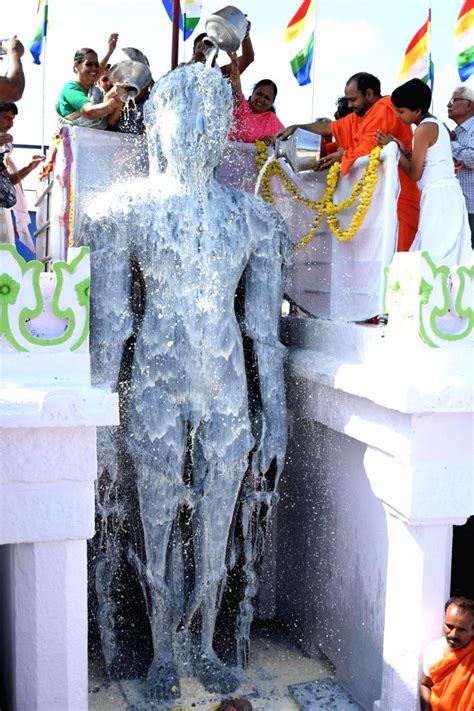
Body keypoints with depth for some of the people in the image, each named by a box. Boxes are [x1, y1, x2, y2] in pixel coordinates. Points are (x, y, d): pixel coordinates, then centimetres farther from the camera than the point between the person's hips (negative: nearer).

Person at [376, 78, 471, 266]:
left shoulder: (424, 129, -11)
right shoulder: (437, 124, 17)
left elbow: (414, 173, -10)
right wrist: (405, 151, 10)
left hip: (438, 195, -10)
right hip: (446, 194, 10)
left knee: (434, 254, -10)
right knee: (446, 254, 6)